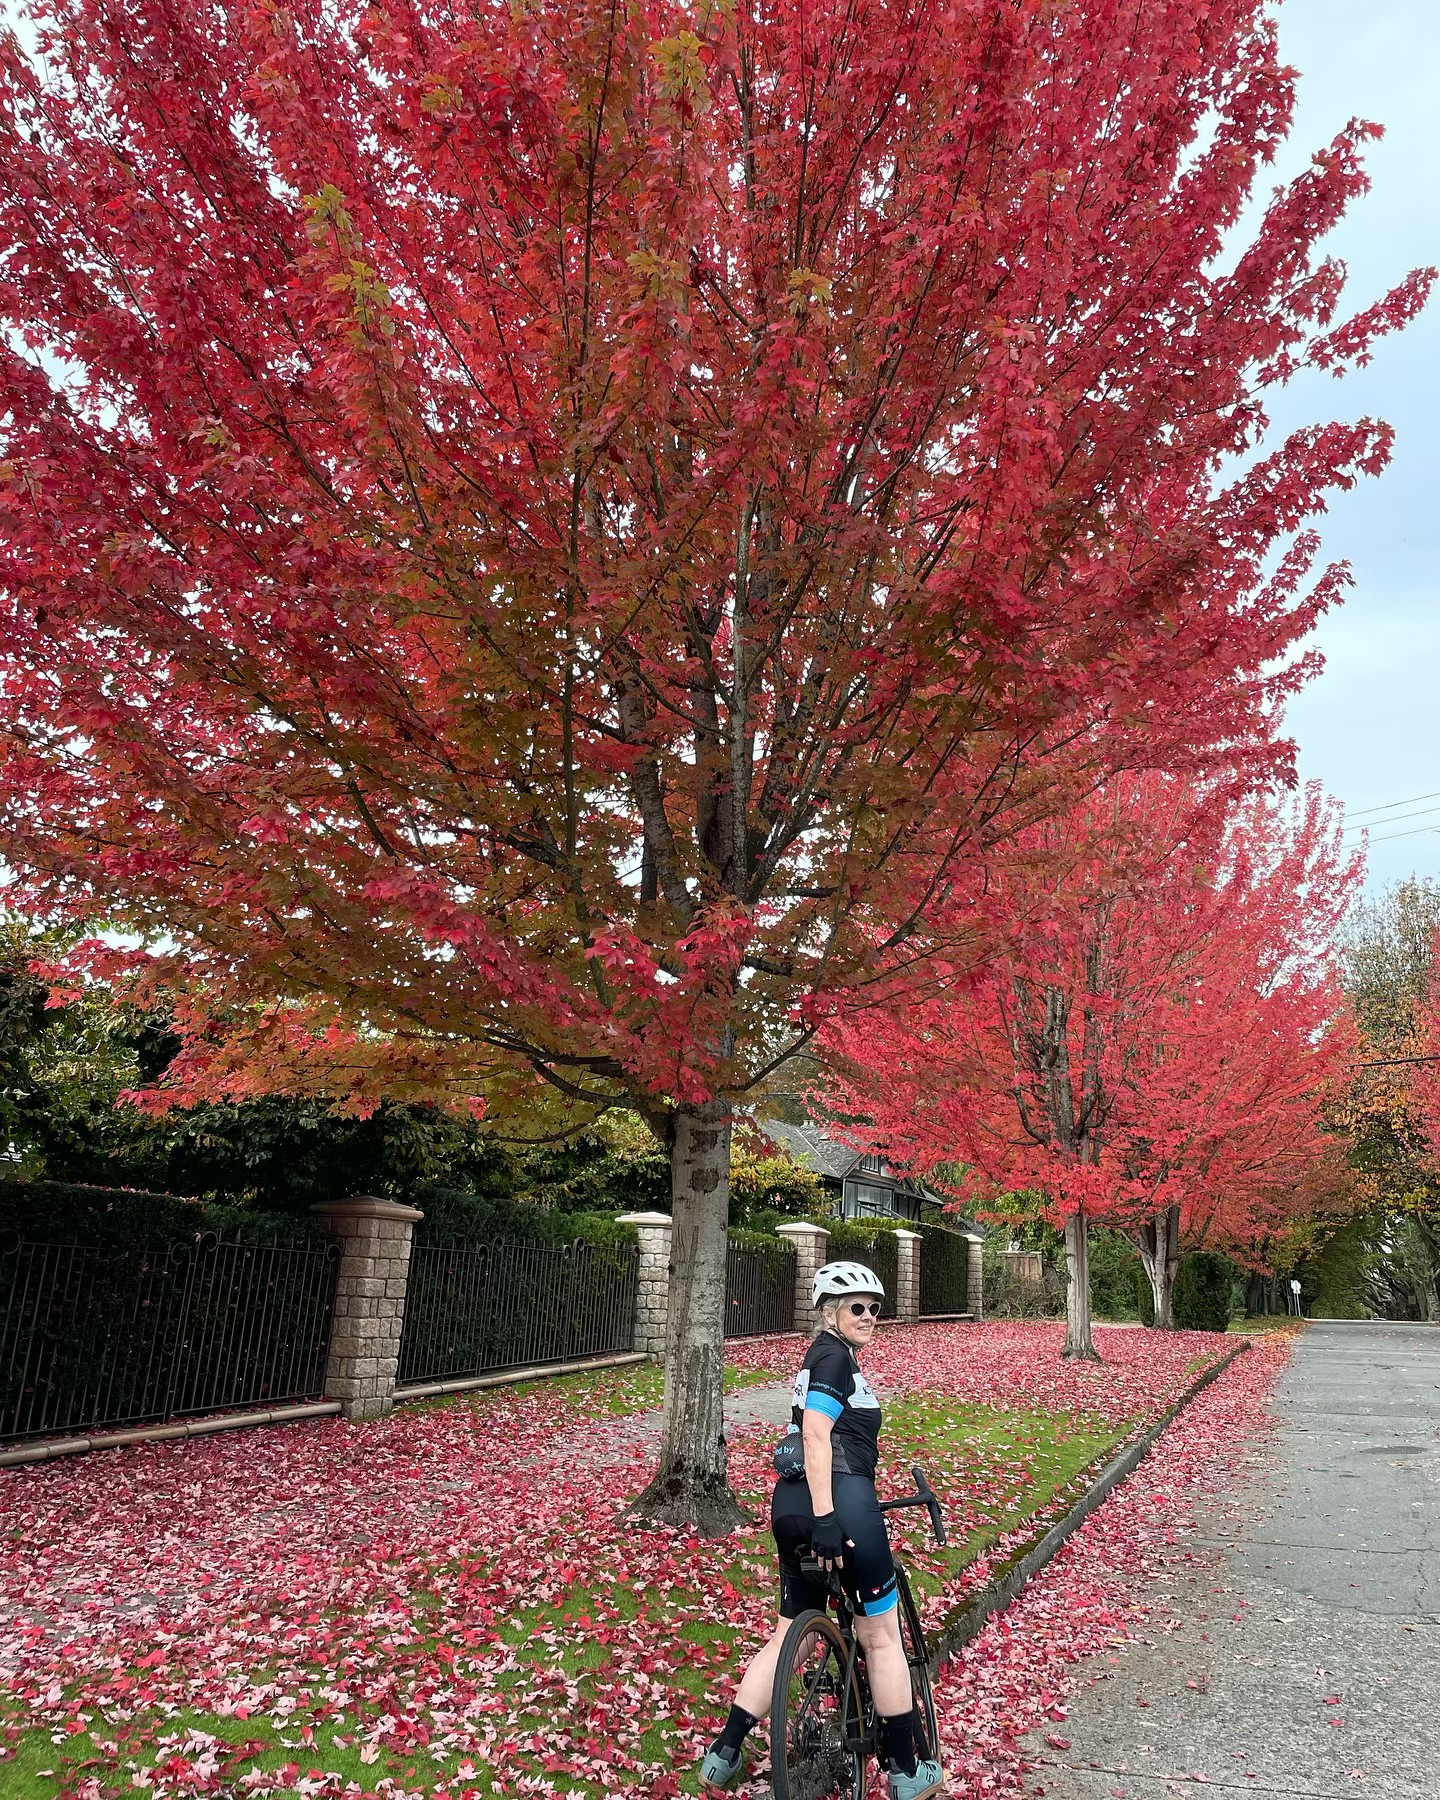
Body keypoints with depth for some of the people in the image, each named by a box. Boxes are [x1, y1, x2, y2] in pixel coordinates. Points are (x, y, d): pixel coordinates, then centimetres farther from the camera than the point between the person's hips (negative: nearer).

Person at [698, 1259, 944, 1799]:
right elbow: (816, 1435, -20)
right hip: (839, 1499, -9)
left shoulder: (825, 1354, 20)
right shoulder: (835, 1356, -9)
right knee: (881, 1636, 7)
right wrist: (826, 1517, -25)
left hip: (791, 1506, 9)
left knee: (789, 1633, 17)